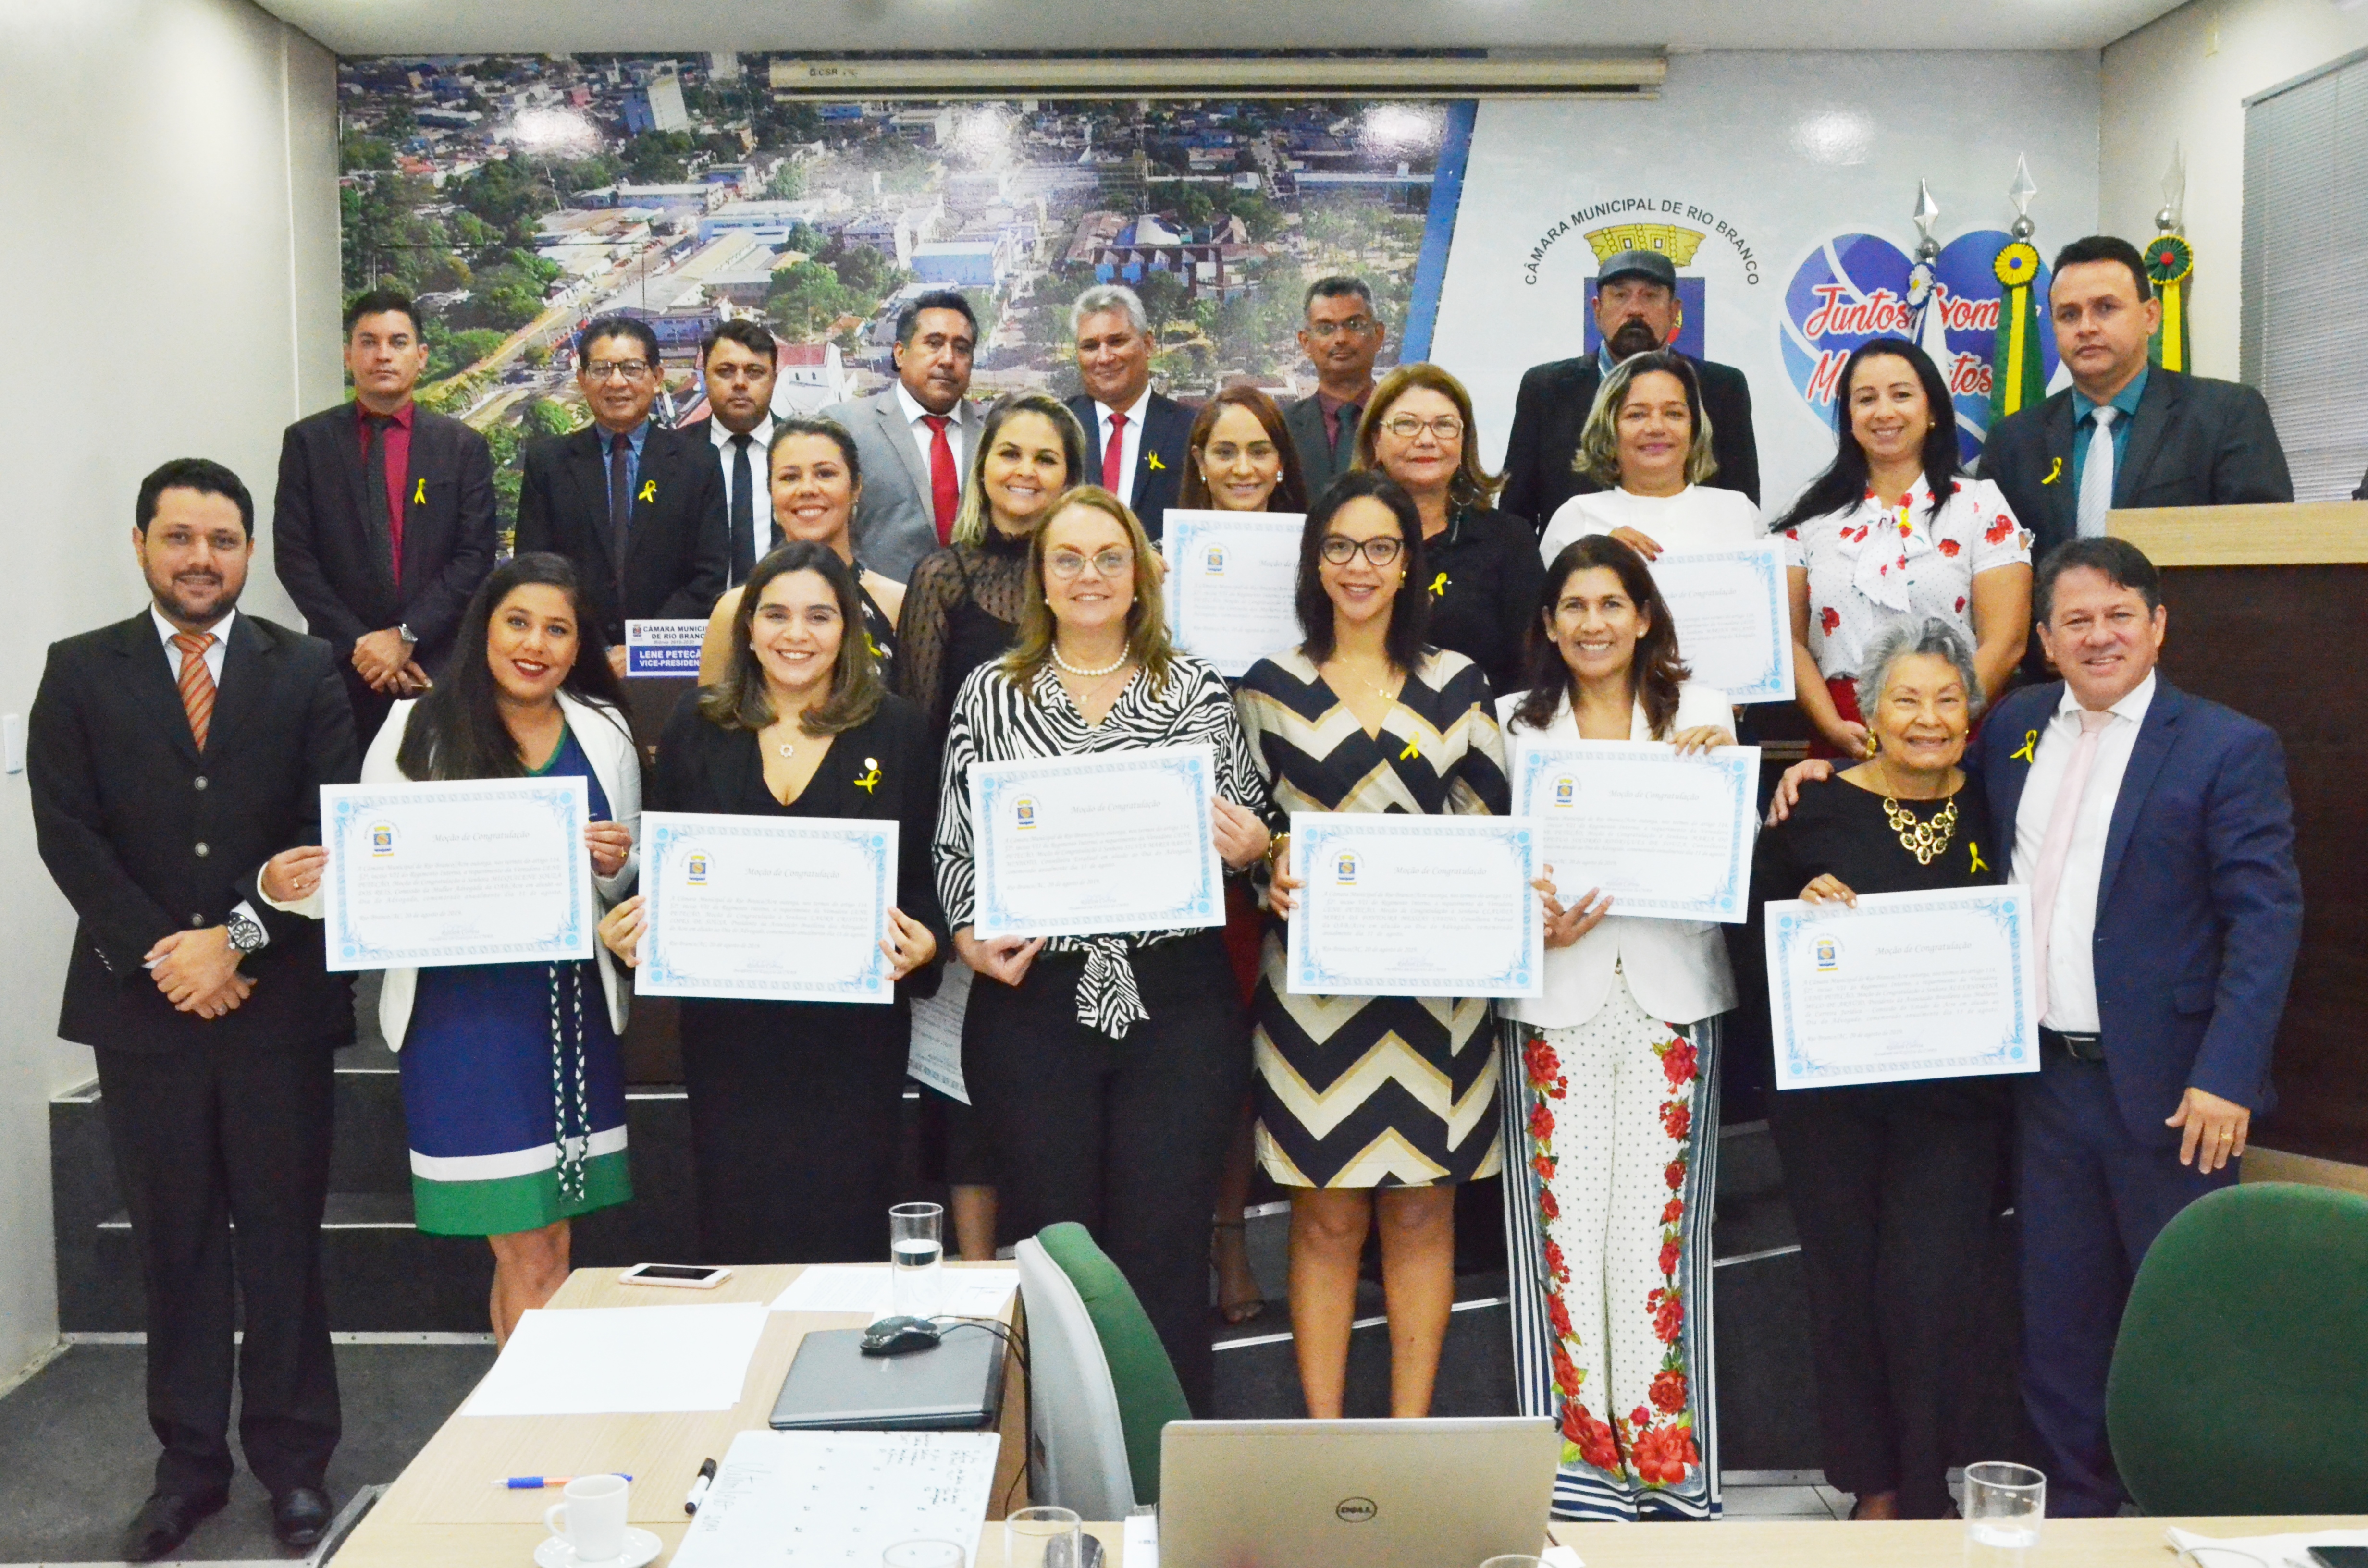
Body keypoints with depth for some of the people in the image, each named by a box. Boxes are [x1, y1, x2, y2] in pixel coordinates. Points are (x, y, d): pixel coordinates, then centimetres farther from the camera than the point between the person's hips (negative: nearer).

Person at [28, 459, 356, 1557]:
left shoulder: (306, 673, 4)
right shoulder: (81, 673, 6)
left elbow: (329, 832, -3)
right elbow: (67, 833, -2)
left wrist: (237, 936, -13)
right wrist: (160, 956, -11)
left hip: (277, 1000, -1)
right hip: (142, 1000, 1)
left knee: (284, 1236, 5)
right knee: (174, 1239, 9)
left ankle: (293, 1460, 17)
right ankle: (189, 1461, 20)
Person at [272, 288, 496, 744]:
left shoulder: (464, 447, 5)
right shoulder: (307, 441, 6)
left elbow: (474, 557, -1)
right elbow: (293, 556, 1)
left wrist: (406, 636, -11)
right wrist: (358, 644, -8)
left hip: (437, 667, 0)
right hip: (341, 667, 0)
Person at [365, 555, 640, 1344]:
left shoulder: (604, 734, 9)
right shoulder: (417, 731, 1)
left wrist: (612, 865, -7)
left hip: (574, 1006, 3)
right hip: (462, 1007, -3)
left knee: (541, 1248, 8)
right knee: (528, 1255, -2)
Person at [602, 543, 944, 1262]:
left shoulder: (895, 729, 2)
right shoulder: (697, 726, 7)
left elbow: (927, 873, 2)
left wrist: (924, 940, -17)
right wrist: (625, 928, -8)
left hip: (853, 1027, -1)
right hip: (728, 1022, 2)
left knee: (844, 1230, 4)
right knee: (736, 1228, 7)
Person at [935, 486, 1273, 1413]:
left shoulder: (1195, 691, 8)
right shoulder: (990, 695, 9)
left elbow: (1247, 835, 11)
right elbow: (955, 848, 9)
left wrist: (1249, 845, -12)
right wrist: (973, 938, -8)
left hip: (1173, 1001, 0)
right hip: (1035, 1000, 1)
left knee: (1165, 1252, 2)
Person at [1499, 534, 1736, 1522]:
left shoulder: (1700, 712, 9)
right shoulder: (1514, 723, 10)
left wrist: (1714, 766, -12)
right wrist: (1537, 922, -10)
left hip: (1671, 995, 0)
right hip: (1555, 997, 0)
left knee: (1660, 1221, 1)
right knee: (1562, 1221, 0)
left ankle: (1665, 1460, 11)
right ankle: (1577, 1467, 9)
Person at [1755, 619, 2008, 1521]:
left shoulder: (1993, 810, 4)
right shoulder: (1817, 810, -1)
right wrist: (1804, 906, -16)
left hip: (1953, 1097, 0)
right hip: (1830, 1096, 0)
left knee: (1924, 1292, -5)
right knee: (1844, 1286, 8)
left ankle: (1925, 1499, 13)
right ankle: (1873, 1487, 25)